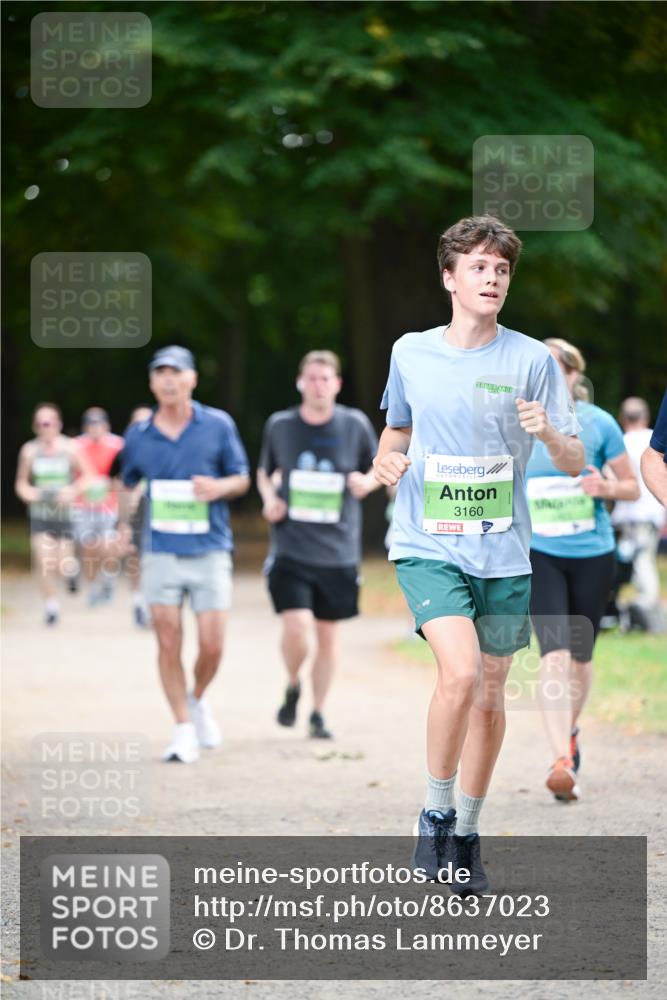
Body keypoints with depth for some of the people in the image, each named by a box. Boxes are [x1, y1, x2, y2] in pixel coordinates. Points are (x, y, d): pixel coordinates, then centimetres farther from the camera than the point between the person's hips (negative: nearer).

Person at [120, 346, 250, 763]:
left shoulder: (218, 425, 0)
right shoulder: (139, 436, 6)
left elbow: (242, 479, 8)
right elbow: (128, 486, 21)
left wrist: (219, 486, -13)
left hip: (210, 550, -1)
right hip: (160, 553, 1)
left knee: (212, 645, -4)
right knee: (169, 645, -3)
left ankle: (197, 699, 27)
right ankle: (184, 729, 8)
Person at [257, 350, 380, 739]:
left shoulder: (355, 425, -1)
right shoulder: (280, 425, 2)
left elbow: (378, 469, 12)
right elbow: (265, 473, 17)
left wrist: (367, 482, -11)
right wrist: (269, 499, -3)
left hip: (338, 551, 1)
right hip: (291, 550, -1)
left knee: (328, 635, 7)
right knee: (297, 627, -16)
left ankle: (319, 714, 25)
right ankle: (293, 688, 15)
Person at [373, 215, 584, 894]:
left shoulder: (532, 360, -2)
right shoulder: (410, 354, 3)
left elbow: (574, 463, 0)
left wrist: (549, 434, -21)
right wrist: (386, 461, 0)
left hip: (503, 553, 1)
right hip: (427, 547, -1)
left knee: (489, 697, 6)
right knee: (461, 672, -22)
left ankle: (467, 833, 24)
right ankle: (435, 812, -3)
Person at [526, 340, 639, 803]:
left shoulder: (598, 424, -2)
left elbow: (633, 487, 3)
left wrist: (605, 487, -16)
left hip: (593, 555, 1)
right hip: (540, 555, -1)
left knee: (581, 656, 12)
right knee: (554, 653, -16)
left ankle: (569, 735, 40)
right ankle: (563, 761, -22)